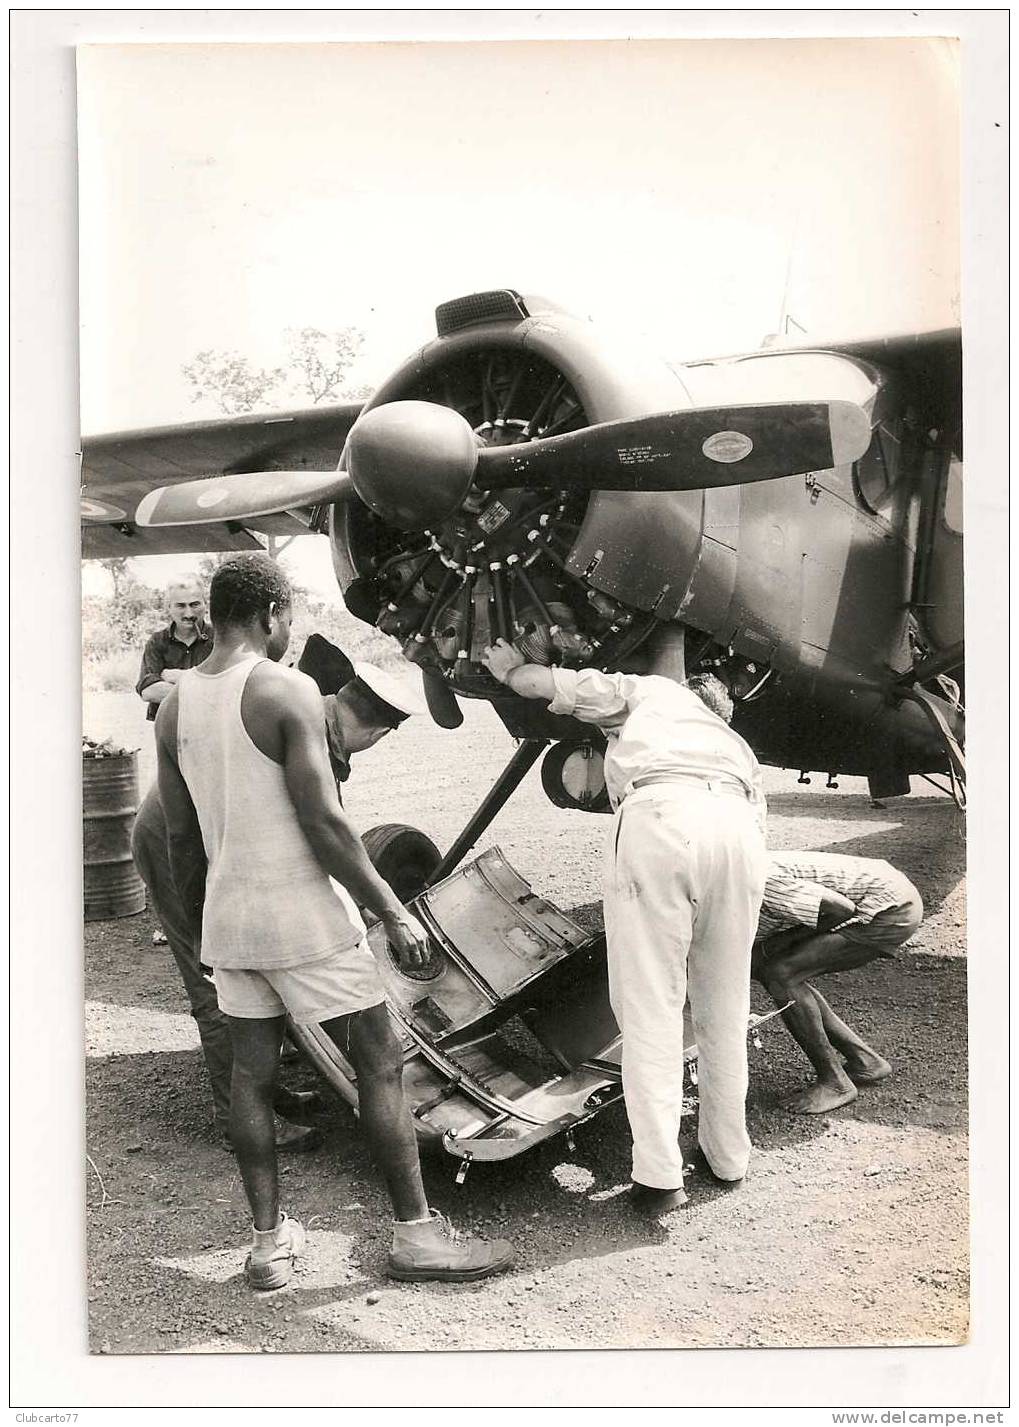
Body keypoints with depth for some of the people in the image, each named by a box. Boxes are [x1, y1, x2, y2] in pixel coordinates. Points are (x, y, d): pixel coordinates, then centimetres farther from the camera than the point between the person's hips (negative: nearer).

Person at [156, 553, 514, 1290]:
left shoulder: (175, 707, 5)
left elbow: (181, 836, 10)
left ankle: (270, 1242, 20)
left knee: (252, 1075, 13)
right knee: (381, 1065, 4)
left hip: (229, 916, 7)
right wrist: (393, 912, -12)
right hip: (303, 914, -7)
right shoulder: (287, 691, -16)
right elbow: (324, 824, -19)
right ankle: (416, 1234, 11)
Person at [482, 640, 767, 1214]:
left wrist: (511, 669, 40)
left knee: (651, 1008, 1)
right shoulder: (737, 745, 42)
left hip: (658, 815, -4)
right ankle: (729, 1156, 28)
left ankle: (659, 1176, 0)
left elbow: (552, 685, 21)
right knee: (725, 1010, 18)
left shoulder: (651, 689, 33)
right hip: (736, 825, 4)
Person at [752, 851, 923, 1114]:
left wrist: (773, 945, -14)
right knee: (768, 968, 7)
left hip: (892, 909, -10)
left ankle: (834, 1083, 0)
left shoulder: (761, 884, -25)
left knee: (782, 974, -15)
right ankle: (864, 1061, 17)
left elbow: (843, 909, -23)